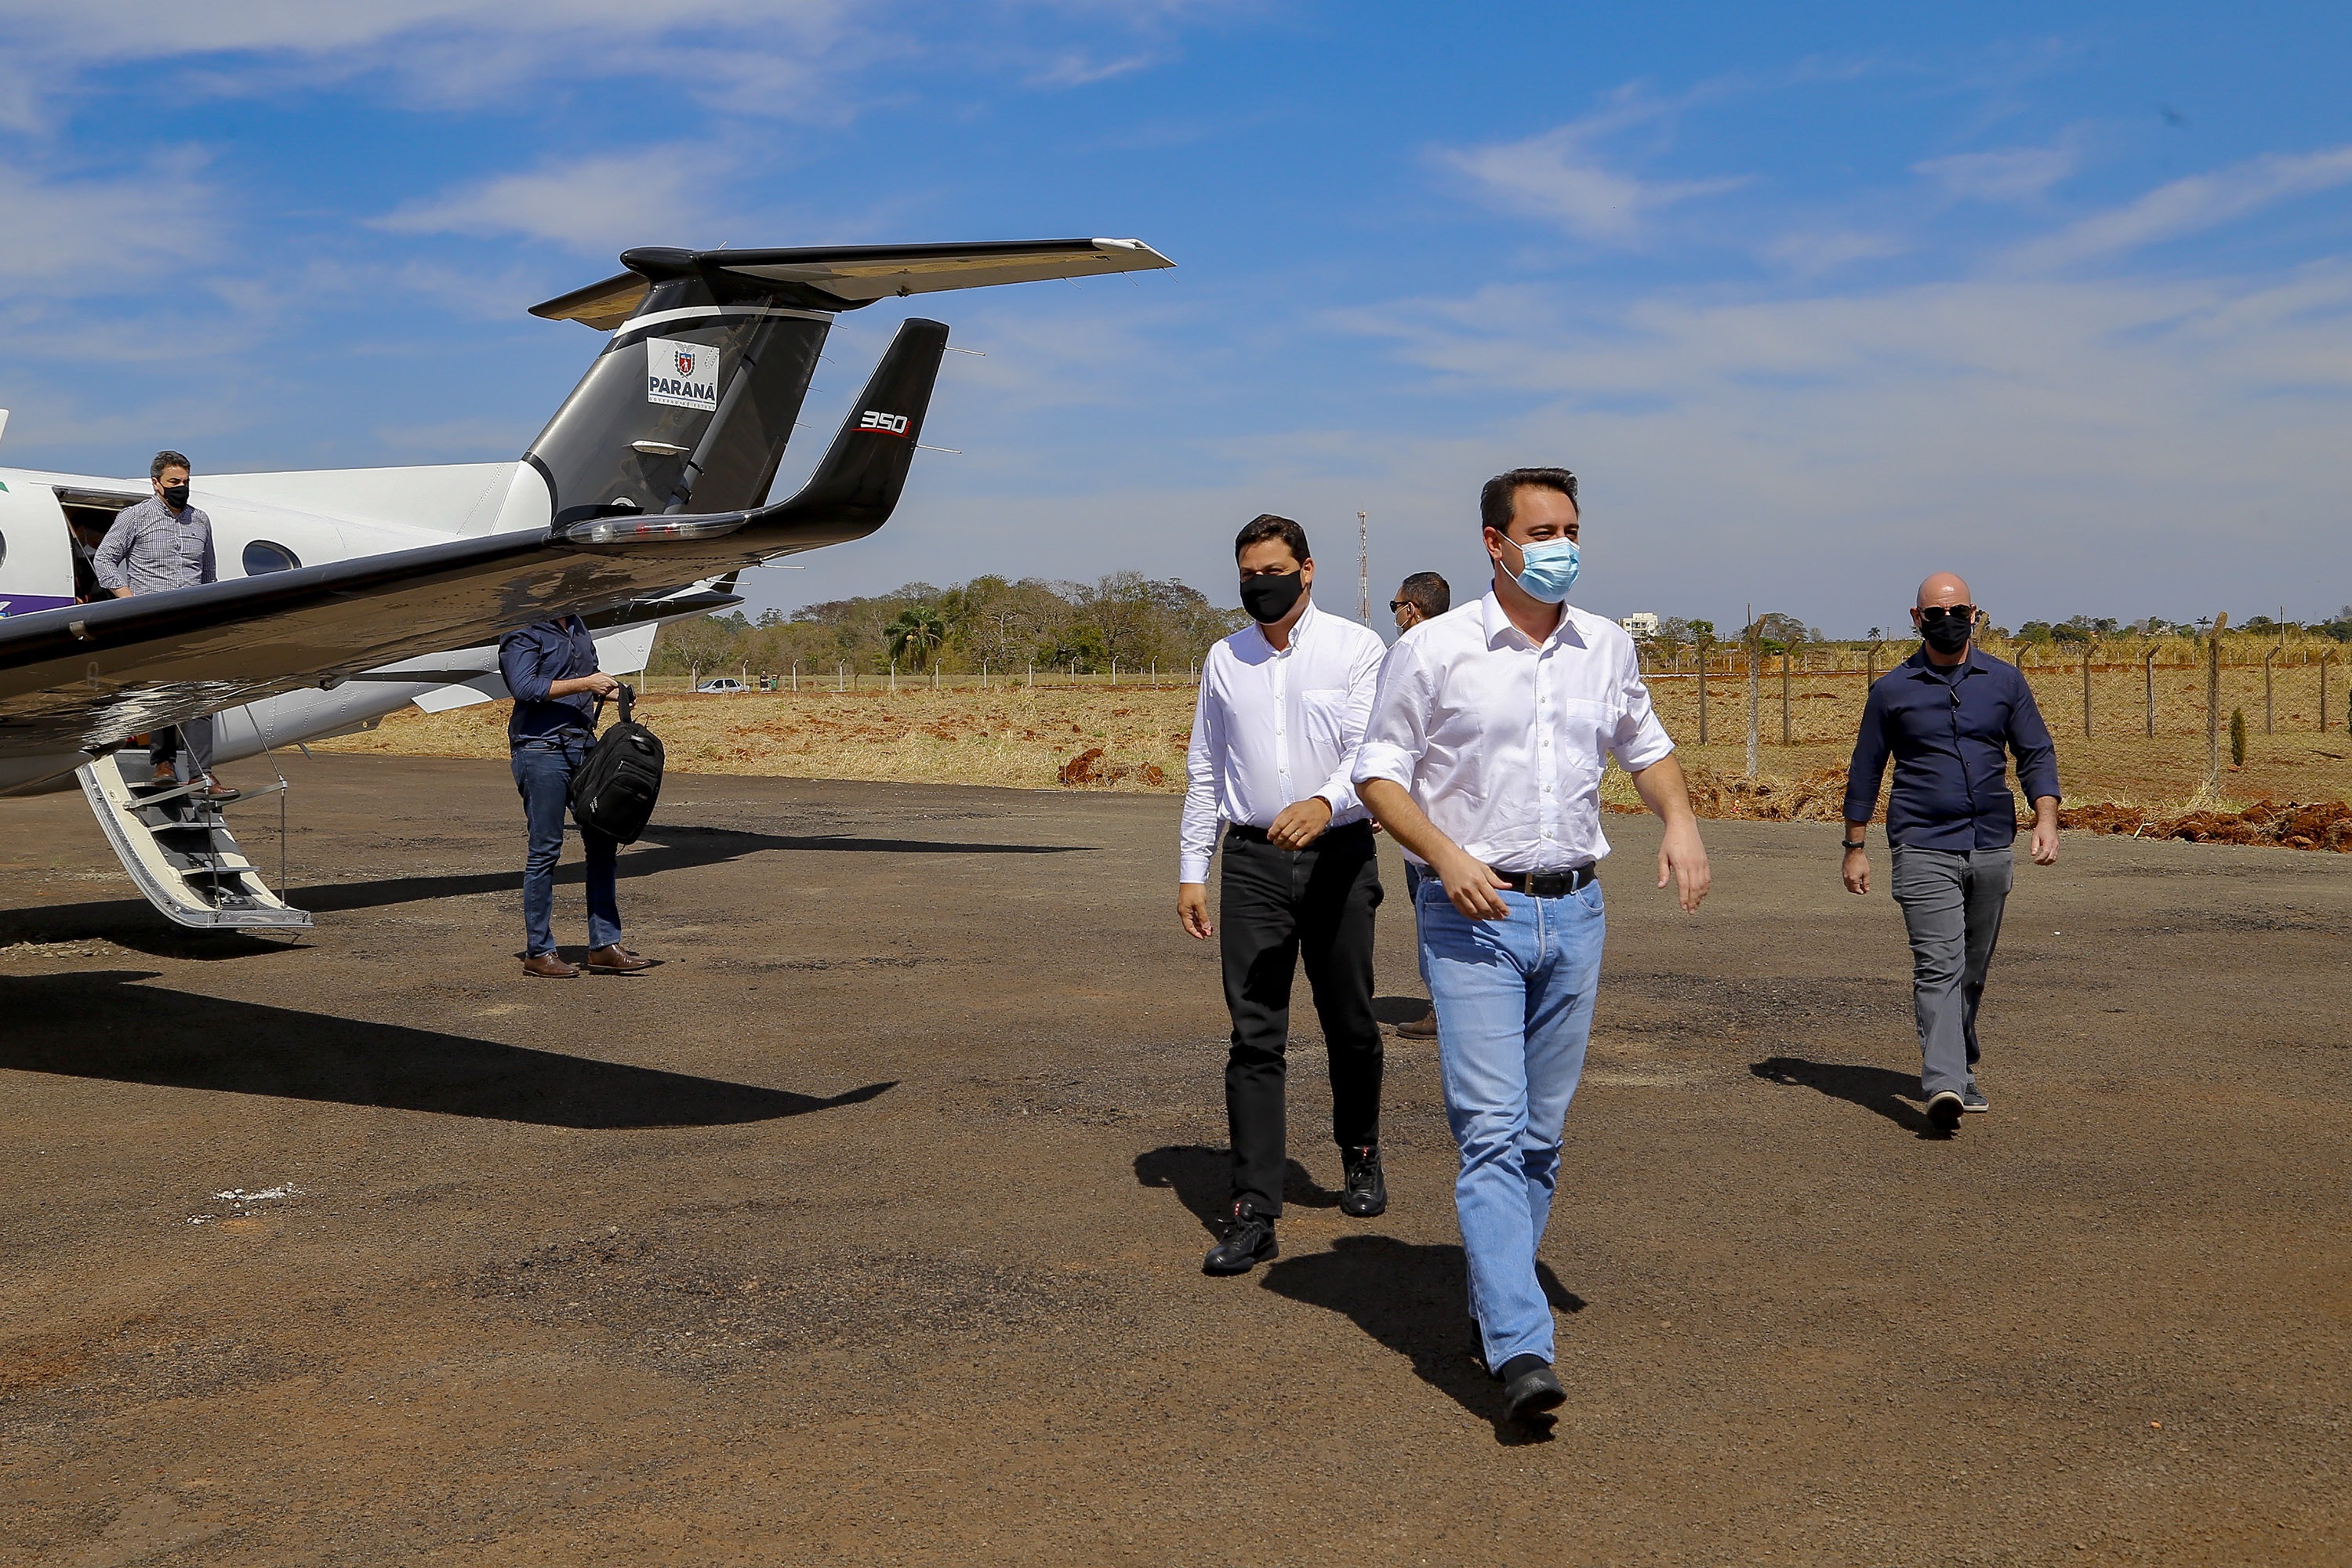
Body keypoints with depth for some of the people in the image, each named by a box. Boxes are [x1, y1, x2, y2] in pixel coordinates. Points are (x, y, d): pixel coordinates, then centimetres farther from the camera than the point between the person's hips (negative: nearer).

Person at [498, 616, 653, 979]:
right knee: (545, 851, -3)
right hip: (540, 749, -8)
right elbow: (524, 687, -20)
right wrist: (585, 683, -21)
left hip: (584, 745, 8)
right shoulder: (523, 634, -7)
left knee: (602, 843, 6)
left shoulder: (576, 626, 17)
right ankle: (538, 952, 6)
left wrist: (611, 690, 8)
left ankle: (604, 945, 12)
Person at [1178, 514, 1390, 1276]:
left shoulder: (1357, 647, -1)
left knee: (1350, 1025, 10)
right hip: (1253, 861, 2)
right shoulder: (1224, 659, 10)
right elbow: (1203, 769, 14)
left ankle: (1360, 1157, 35)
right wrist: (1191, 870, 9)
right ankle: (1253, 1213, -5)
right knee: (1254, 1035, -5)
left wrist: (1324, 803, -32)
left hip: (1338, 854, -1)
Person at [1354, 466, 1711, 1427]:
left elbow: (1645, 746, 23)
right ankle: (1521, 1351, -16)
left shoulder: (1607, 648, 9)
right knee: (1490, 1132, -12)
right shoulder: (1434, 651, -4)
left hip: (1575, 914, 5)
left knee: (1541, 1133, 10)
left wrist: (1680, 819, 4)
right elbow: (1379, 772, -1)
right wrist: (1447, 855, -16)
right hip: (1474, 916, -5)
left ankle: (1493, 1304, 26)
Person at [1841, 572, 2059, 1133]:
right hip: (1923, 849, -3)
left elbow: (2036, 755, 10)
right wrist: (1855, 846, 7)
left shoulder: (2005, 681, 9)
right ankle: (1944, 1084, -25)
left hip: (1993, 849, 3)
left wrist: (2046, 819, -6)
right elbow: (1865, 773, 10)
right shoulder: (1891, 690, 4)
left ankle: (1962, 1069, 28)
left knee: (1973, 972, 12)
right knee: (1938, 967, -16)